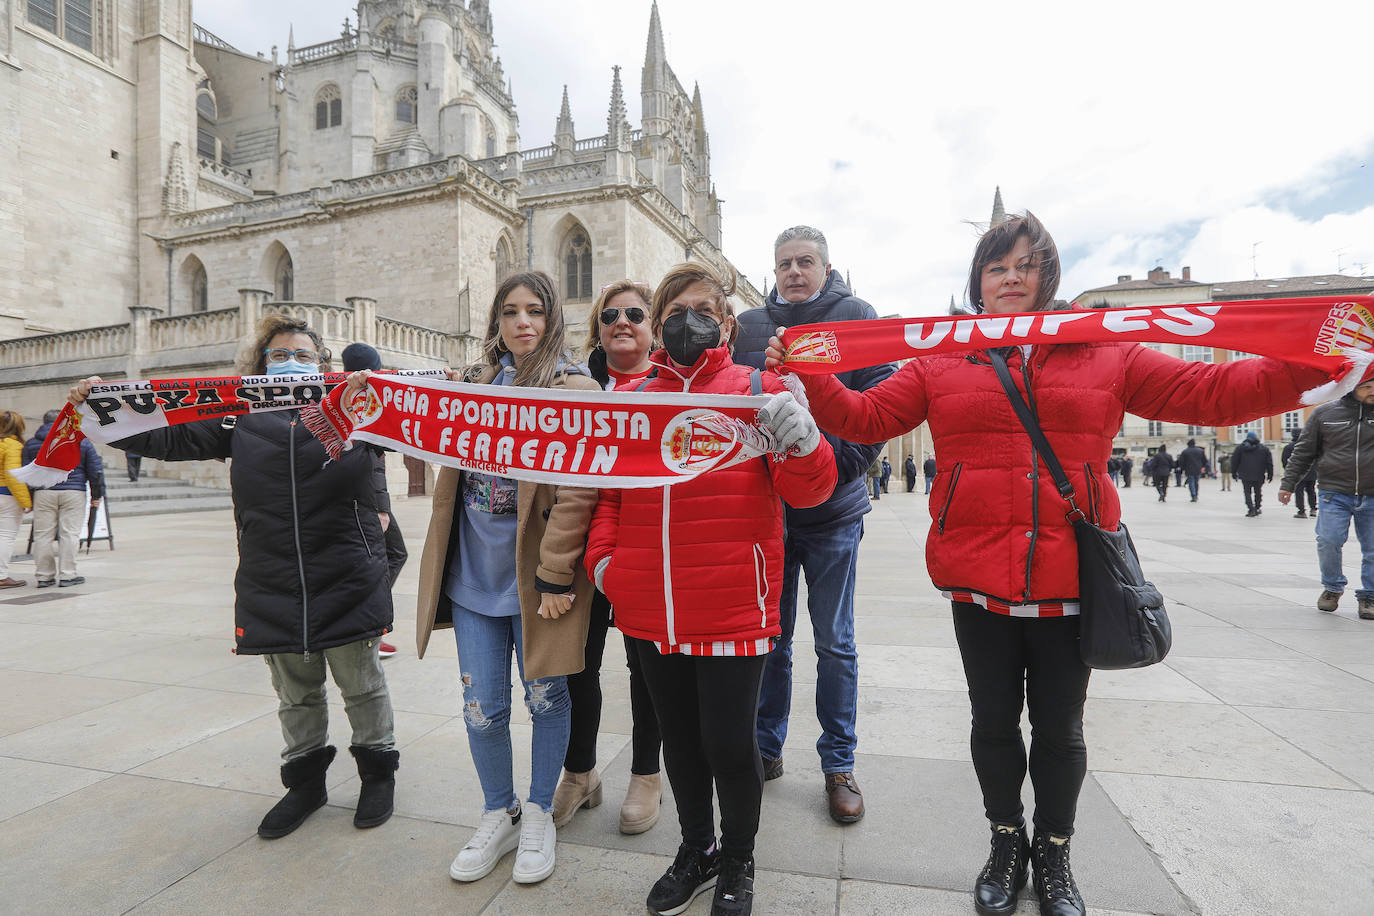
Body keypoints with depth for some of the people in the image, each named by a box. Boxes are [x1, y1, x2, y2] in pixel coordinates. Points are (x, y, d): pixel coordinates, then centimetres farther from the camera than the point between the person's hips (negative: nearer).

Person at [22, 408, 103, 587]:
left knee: (43, 534, 7)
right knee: (70, 533, -1)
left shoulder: (31, 444, 9)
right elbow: (96, 470, 5)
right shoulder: (82, 441, 6)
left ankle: (44, 576, 11)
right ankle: (67, 575, -1)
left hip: (43, 493, 2)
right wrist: (96, 495, 10)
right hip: (74, 492, -2)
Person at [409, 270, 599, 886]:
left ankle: (538, 814, 34)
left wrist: (554, 574, -18)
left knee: (545, 697, 12)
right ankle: (499, 813, 35)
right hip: (473, 572, 5)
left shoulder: (574, 387, -7)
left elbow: (577, 489, -14)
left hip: (534, 575, -4)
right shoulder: (476, 382, 11)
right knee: (482, 707, 11)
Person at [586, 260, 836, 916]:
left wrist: (801, 439, -28)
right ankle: (696, 850, 44)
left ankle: (738, 862, 37)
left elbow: (808, 491, -7)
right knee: (678, 737, 19)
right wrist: (602, 554, 0)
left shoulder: (758, 391, -1)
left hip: (733, 609, -3)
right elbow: (607, 488, 15)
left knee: (729, 742, 7)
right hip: (649, 611, 4)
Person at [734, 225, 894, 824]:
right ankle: (766, 748, 31)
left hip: (833, 510, -2)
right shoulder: (747, 325, 8)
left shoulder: (855, 317, 0)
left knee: (834, 643, 8)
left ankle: (839, 764, 26)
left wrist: (839, 468, -14)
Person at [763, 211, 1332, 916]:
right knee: (994, 723, 16)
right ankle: (1006, 844, 41)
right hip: (977, 579, 0)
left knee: (1059, 729, 15)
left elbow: (1210, 393, 2)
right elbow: (866, 417, 0)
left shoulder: (1105, 355, 5)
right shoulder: (941, 364, 4)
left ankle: (1053, 856, 41)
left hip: (1070, 577, 0)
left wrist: (1316, 364, -11)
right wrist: (808, 378, -13)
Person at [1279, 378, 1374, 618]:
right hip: (1334, 494, -1)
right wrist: (1288, 483, 5)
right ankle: (1333, 587, 14)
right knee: (1328, 542, -10)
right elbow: (1303, 452, 8)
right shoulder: (1325, 414, 4)